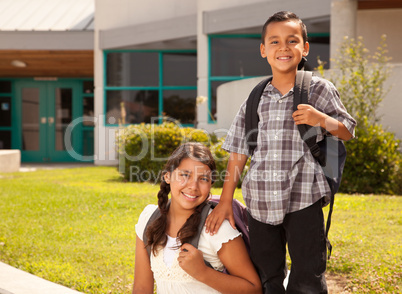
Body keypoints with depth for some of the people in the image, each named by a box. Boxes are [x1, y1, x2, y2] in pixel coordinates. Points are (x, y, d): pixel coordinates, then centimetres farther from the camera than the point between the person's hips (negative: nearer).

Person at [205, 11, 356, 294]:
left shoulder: (319, 90, 1)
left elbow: (348, 132, 7)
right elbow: (238, 153, 9)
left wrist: (320, 119, -13)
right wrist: (225, 201, 7)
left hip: (304, 200, -3)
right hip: (261, 202, 3)